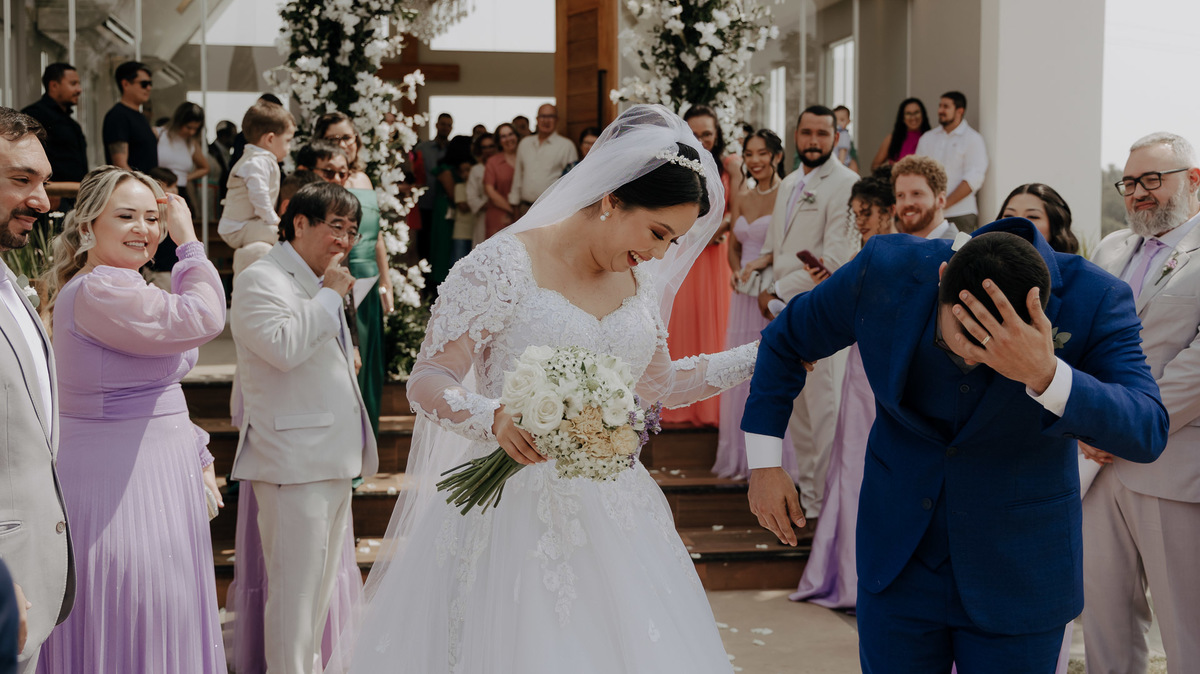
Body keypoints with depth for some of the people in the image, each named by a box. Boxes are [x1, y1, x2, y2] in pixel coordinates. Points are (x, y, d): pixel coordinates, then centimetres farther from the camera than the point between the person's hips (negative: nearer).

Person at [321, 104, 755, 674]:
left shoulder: (640, 281, 9)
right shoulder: (504, 265, -11)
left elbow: (656, 384, 20)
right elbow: (428, 379, -12)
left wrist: (760, 356, 14)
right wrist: (493, 418, -32)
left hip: (610, 514, 6)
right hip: (516, 513, -6)